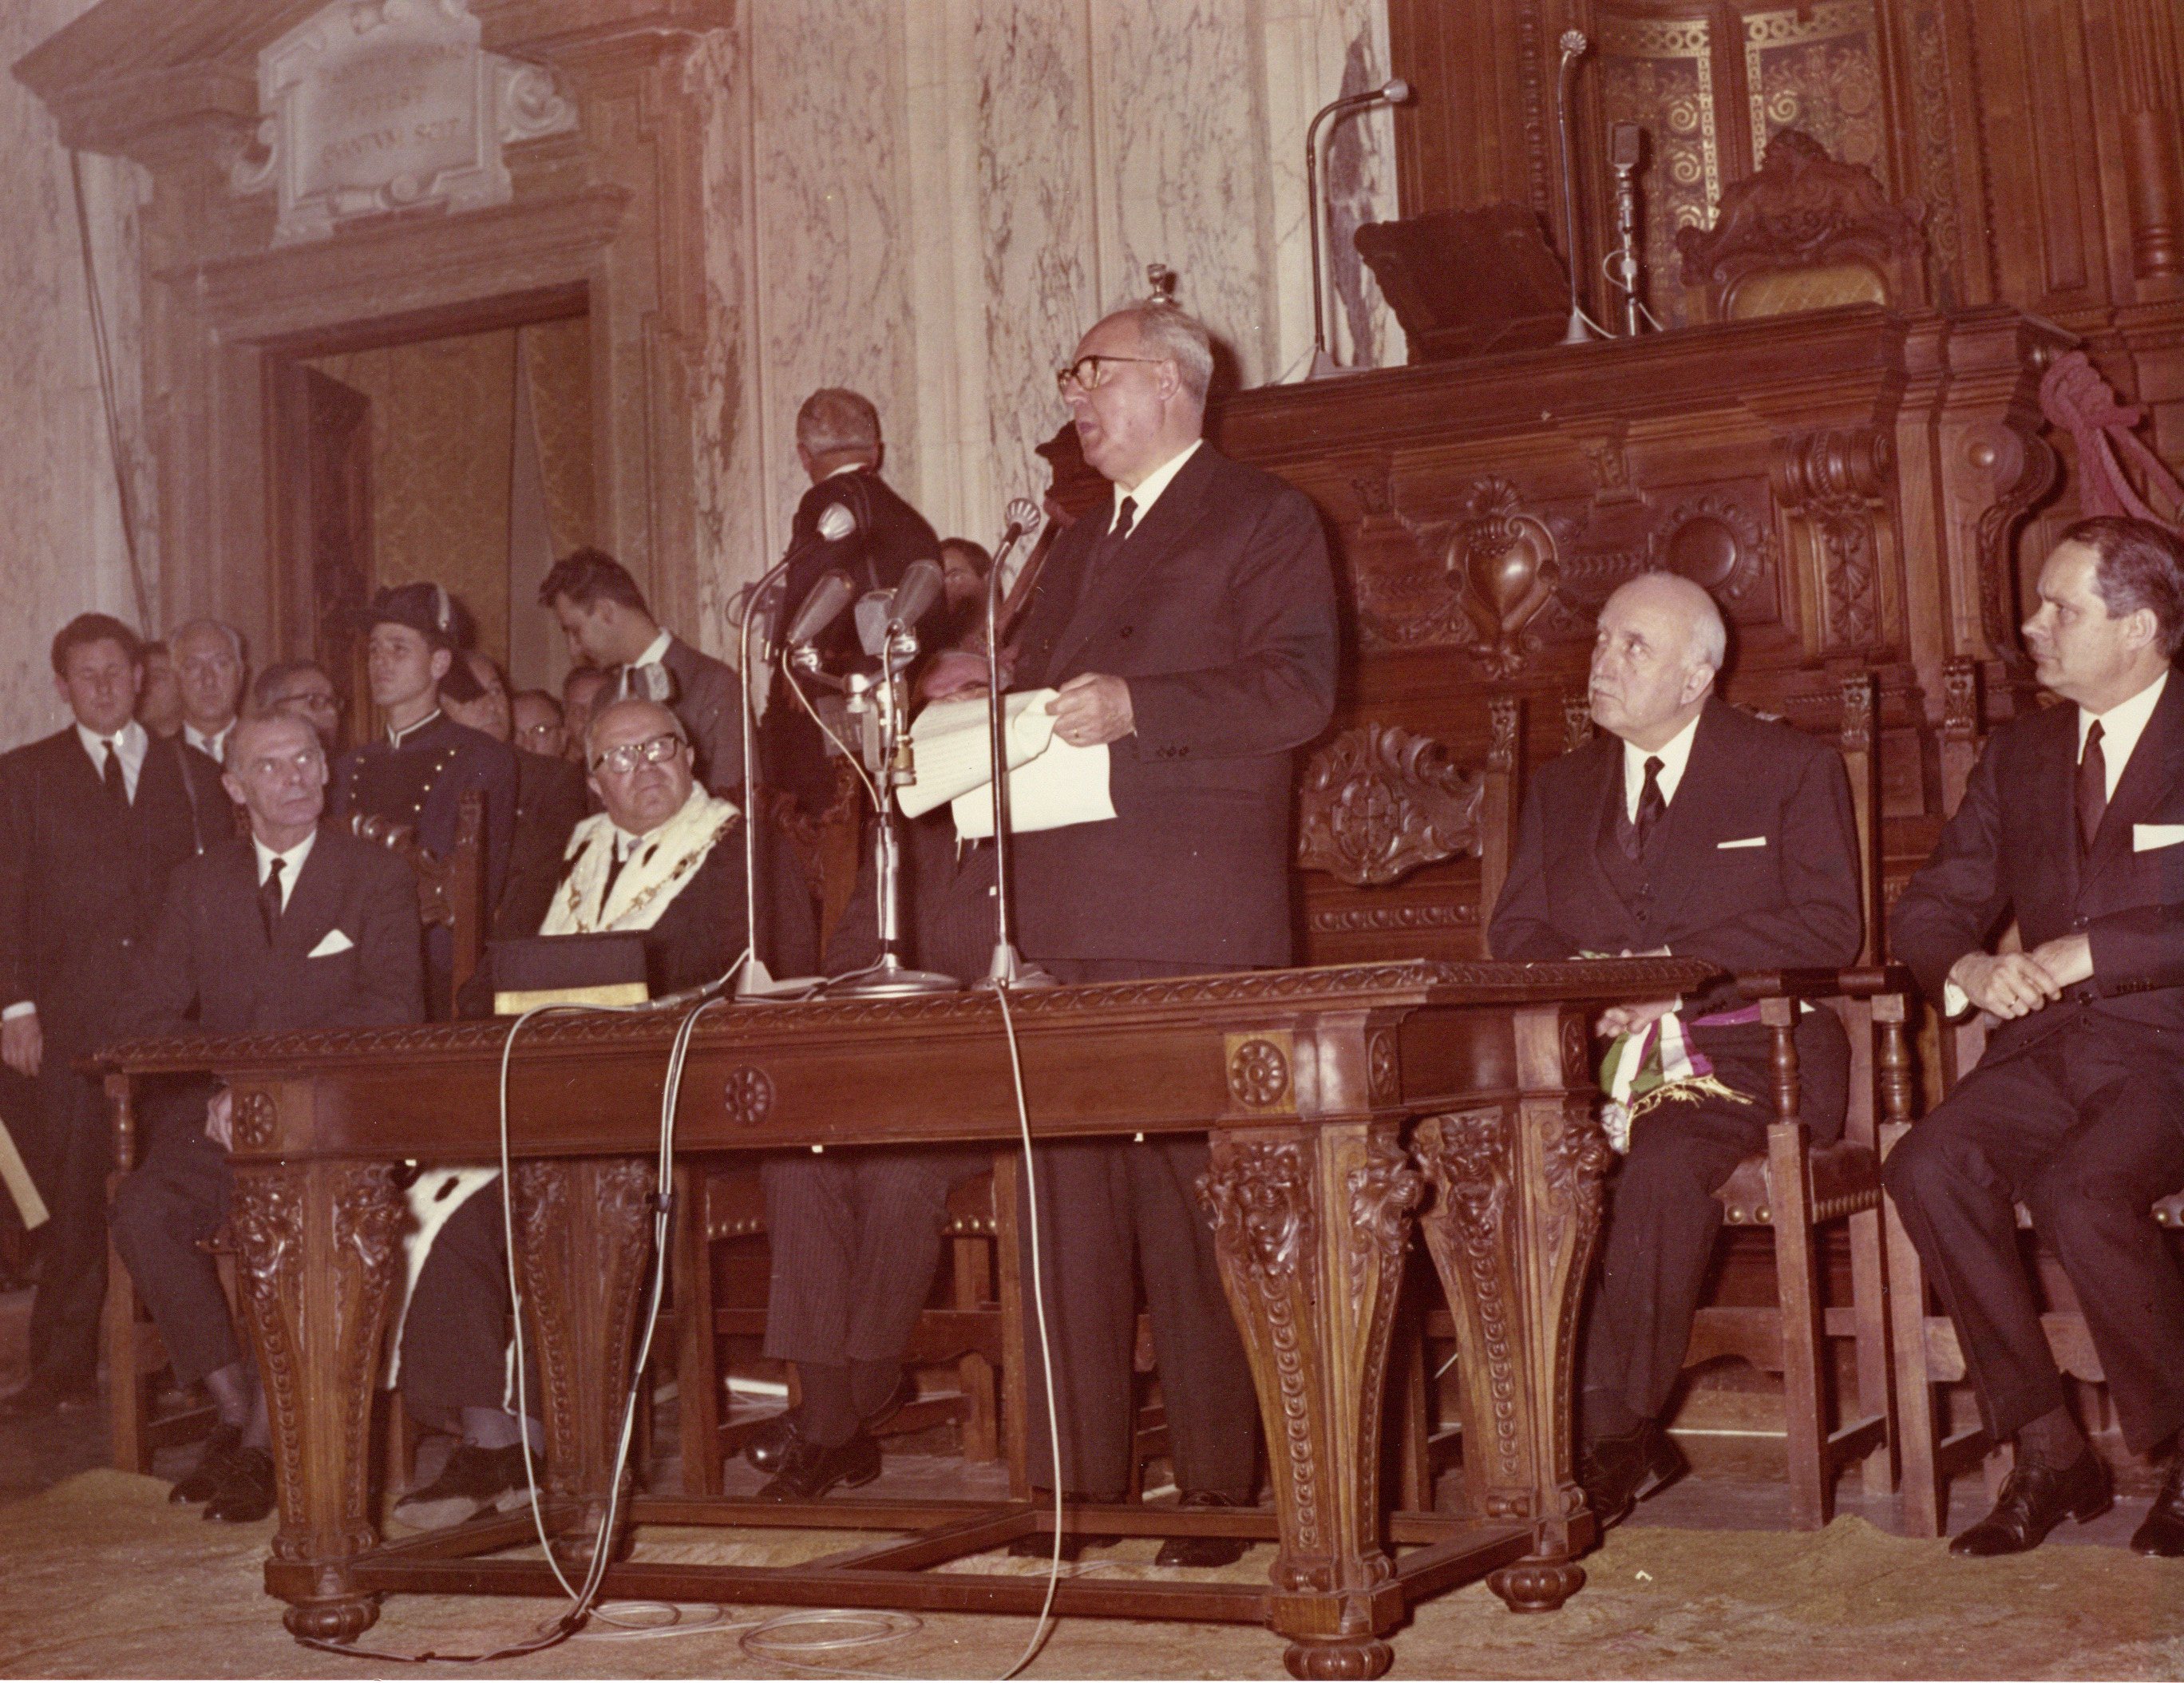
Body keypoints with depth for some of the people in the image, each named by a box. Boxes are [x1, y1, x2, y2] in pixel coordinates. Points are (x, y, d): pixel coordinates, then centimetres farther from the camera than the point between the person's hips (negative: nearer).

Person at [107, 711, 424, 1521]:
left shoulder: (376, 877, 6)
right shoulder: (197, 884, 16)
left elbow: (395, 1007, -7)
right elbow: (148, 1014, 8)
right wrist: (215, 1092, -13)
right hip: (219, 1120, 3)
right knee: (142, 1207, -27)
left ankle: (264, 1440, -19)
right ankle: (236, 1409, -13)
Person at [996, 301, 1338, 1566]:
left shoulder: (1264, 520, 3)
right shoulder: (1078, 545, 27)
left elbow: (1299, 687, -10)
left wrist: (1134, 705, -19)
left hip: (1194, 924, -7)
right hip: (1066, 925, 7)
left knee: (1195, 1200, -6)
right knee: (1071, 1203, 6)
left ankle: (1222, 1486, 2)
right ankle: (1079, 1478, 13)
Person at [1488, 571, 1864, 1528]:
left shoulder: (1793, 770, 7)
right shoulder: (1561, 789, 21)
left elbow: (1829, 926, -5)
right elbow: (1516, 933, 13)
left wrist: (1677, 972, -16)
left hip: (1743, 1058, -3)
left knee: (1663, 1164, -36)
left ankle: (1609, 1440, -28)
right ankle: (1634, 1443, -23)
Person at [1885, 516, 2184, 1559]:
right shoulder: (2021, 752, 16)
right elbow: (1930, 907, 14)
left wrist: (2089, 951, -19)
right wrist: (1969, 970, -7)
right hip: (2052, 1048, 5)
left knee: (2079, 1192, -32)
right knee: (1930, 1167, -24)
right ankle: (2047, 1453, -13)